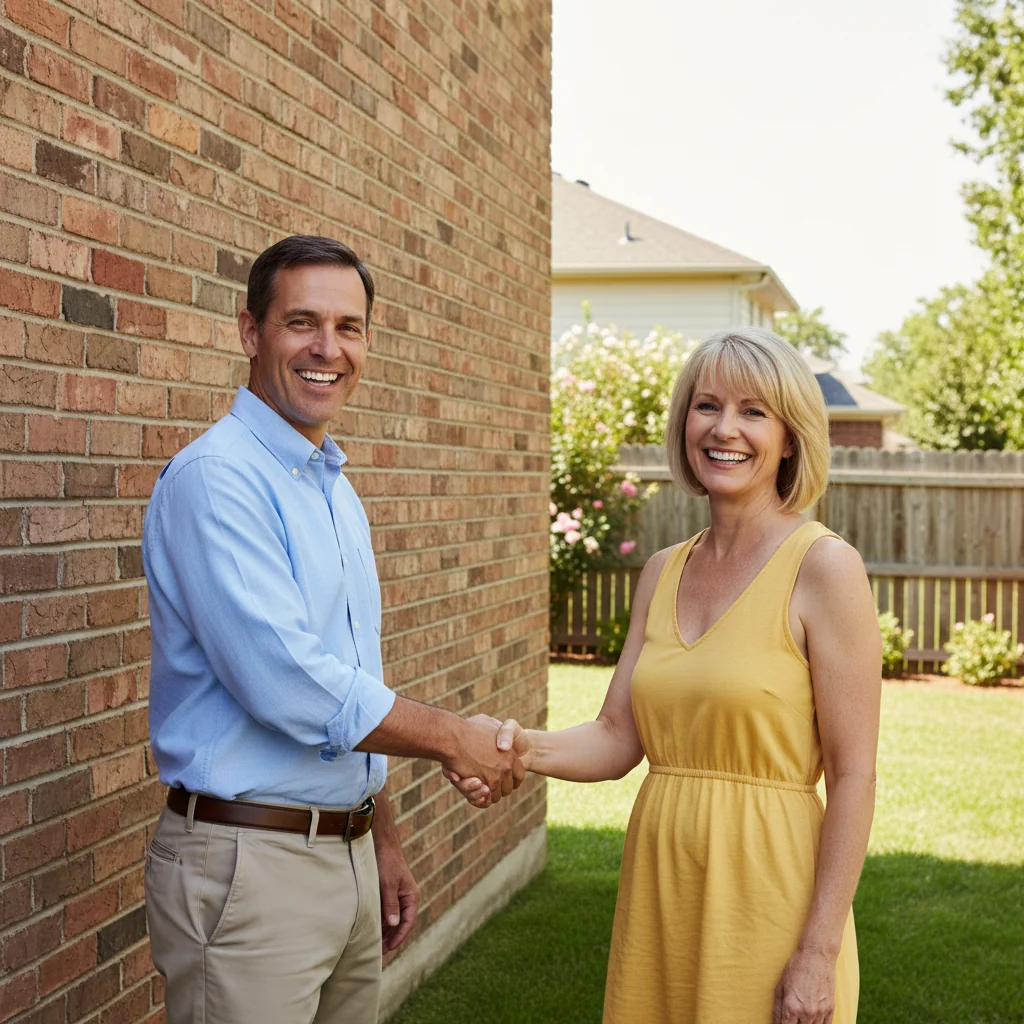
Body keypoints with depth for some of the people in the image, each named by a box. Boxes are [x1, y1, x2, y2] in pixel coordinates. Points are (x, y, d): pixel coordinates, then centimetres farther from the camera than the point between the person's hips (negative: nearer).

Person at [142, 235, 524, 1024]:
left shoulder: (339, 493, 14)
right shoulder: (216, 478, -15)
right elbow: (287, 685, -24)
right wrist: (454, 739, -12)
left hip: (350, 856, 8)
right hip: (248, 865, -8)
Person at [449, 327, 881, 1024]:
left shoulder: (823, 567, -11)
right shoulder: (663, 573, 8)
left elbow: (853, 777, -13)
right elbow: (617, 738, 5)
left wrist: (818, 953, -16)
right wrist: (527, 749, -15)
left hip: (765, 888, -5)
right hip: (659, 885, 6)